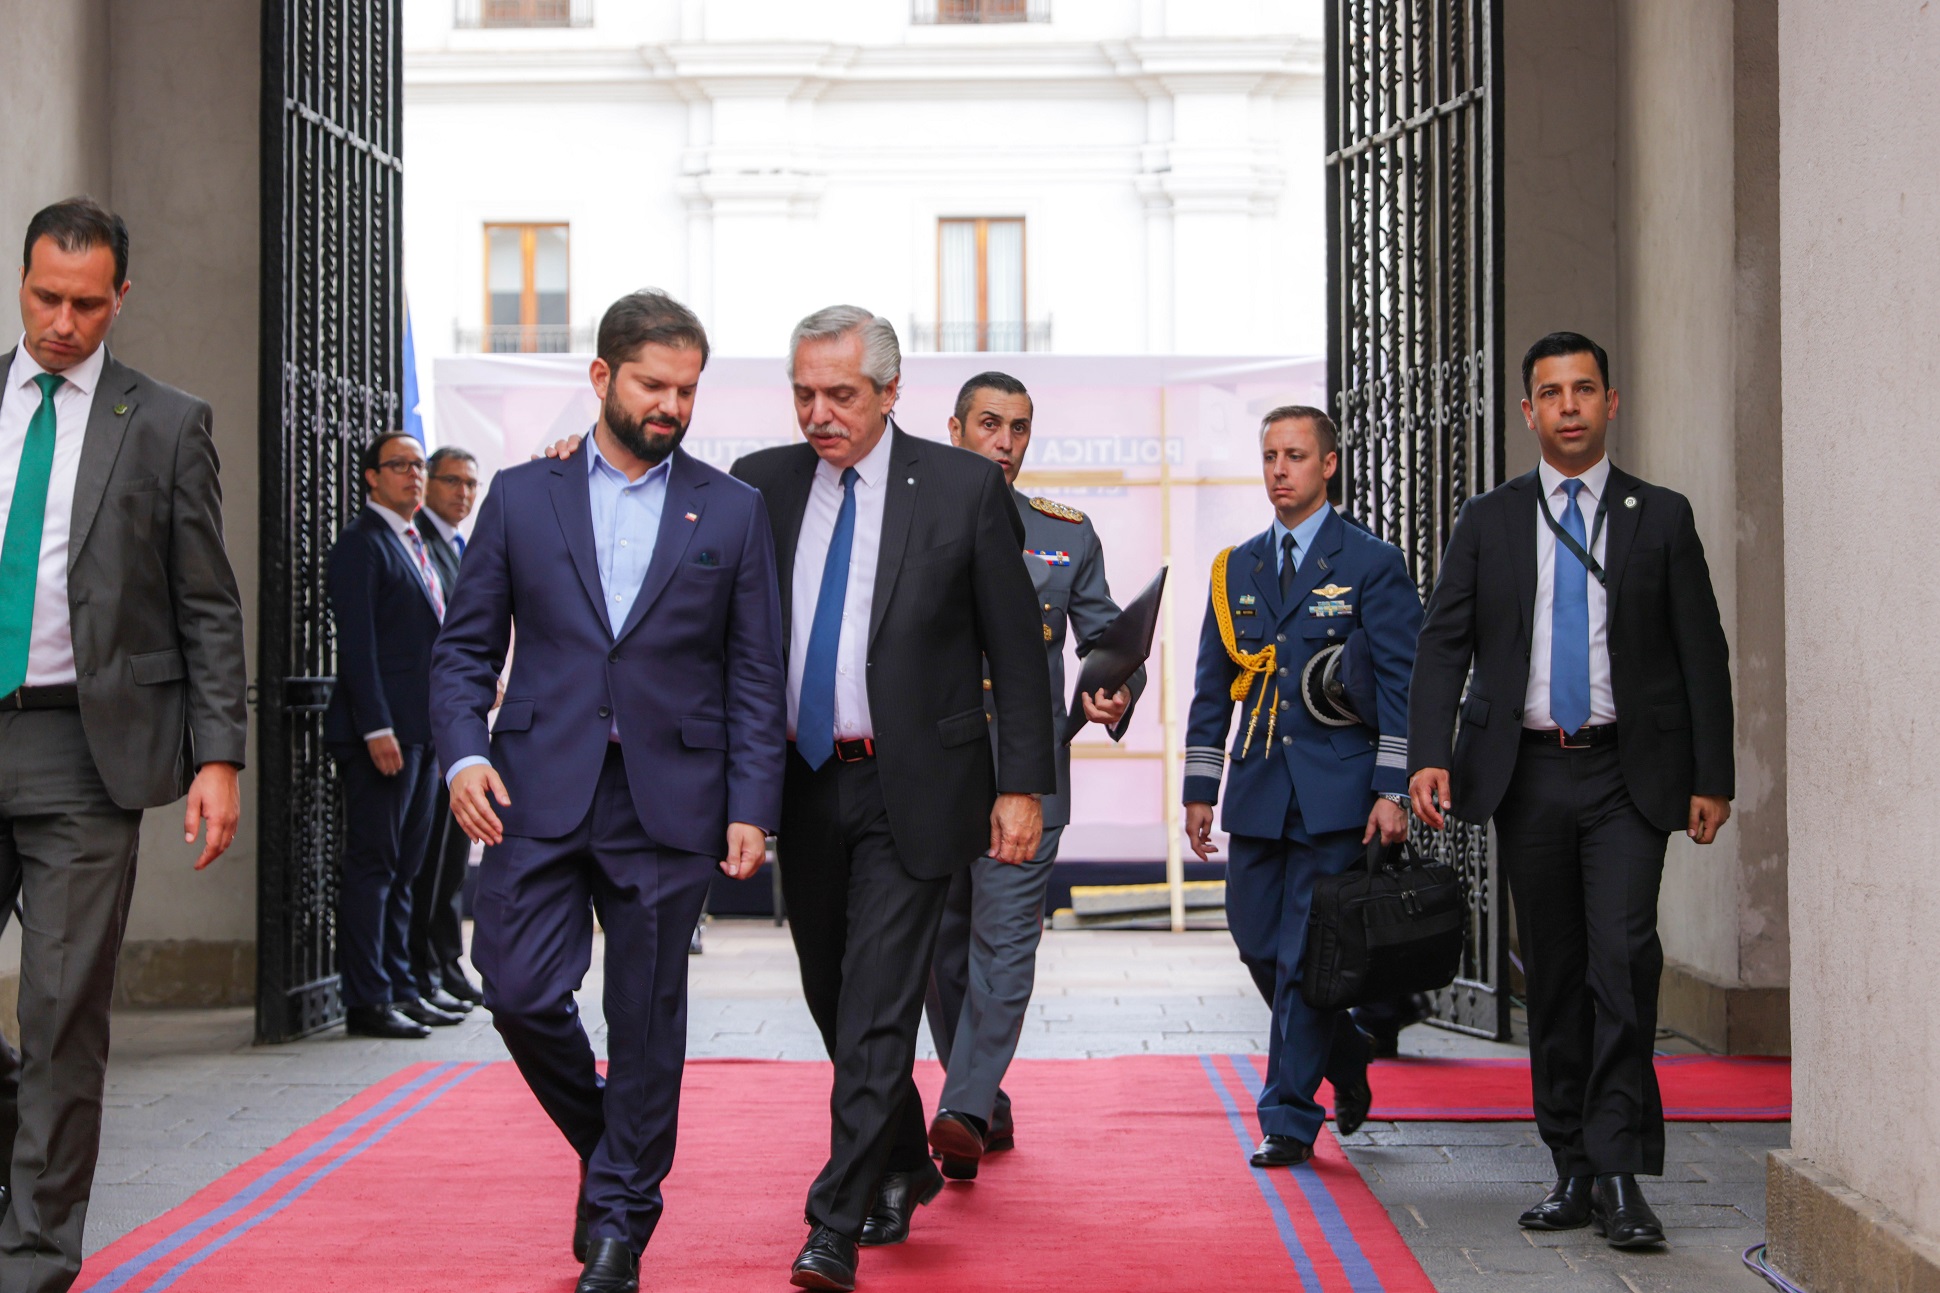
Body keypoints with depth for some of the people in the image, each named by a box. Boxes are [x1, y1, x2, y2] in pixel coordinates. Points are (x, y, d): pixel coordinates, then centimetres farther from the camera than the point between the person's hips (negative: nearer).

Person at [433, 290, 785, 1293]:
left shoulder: (733, 512, 7)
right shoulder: (521, 497, 8)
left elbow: (755, 675, 6)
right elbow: (465, 646, 8)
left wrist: (752, 808, -2)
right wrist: (463, 752, -9)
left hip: (668, 801, 0)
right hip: (539, 792, 1)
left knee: (647, 1021, 3)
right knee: (520, 993, -6)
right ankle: (606, 1144, 23)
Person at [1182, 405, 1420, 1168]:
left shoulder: (1371, 564, 1)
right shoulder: (1236, 568, 14)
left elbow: (1402, 682, -3)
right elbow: (1212, 686, 16)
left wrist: (1392, 789, -12)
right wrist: (1199, 788, 9)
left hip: (1336, 792, -5)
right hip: (1257, 791, 5)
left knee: (1307, 953, -6)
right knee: (1257, 943, 7)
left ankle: (1290, 1118, 2)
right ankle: (1345, 1061, 30)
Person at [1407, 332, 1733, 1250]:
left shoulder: (1661, 518, 5)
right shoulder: (1488, 522, 8)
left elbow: (1701, 654, 5)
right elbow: (1443, 644, 3)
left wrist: (1712, 779, -1)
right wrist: (1429, 755, -11)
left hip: (1627, 774, -2)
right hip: (1529, 773, 2)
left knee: (1624, 959, -15)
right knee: (1553, 975, 7)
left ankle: (1620, 1173, -11)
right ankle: (1573, 1171, 16)